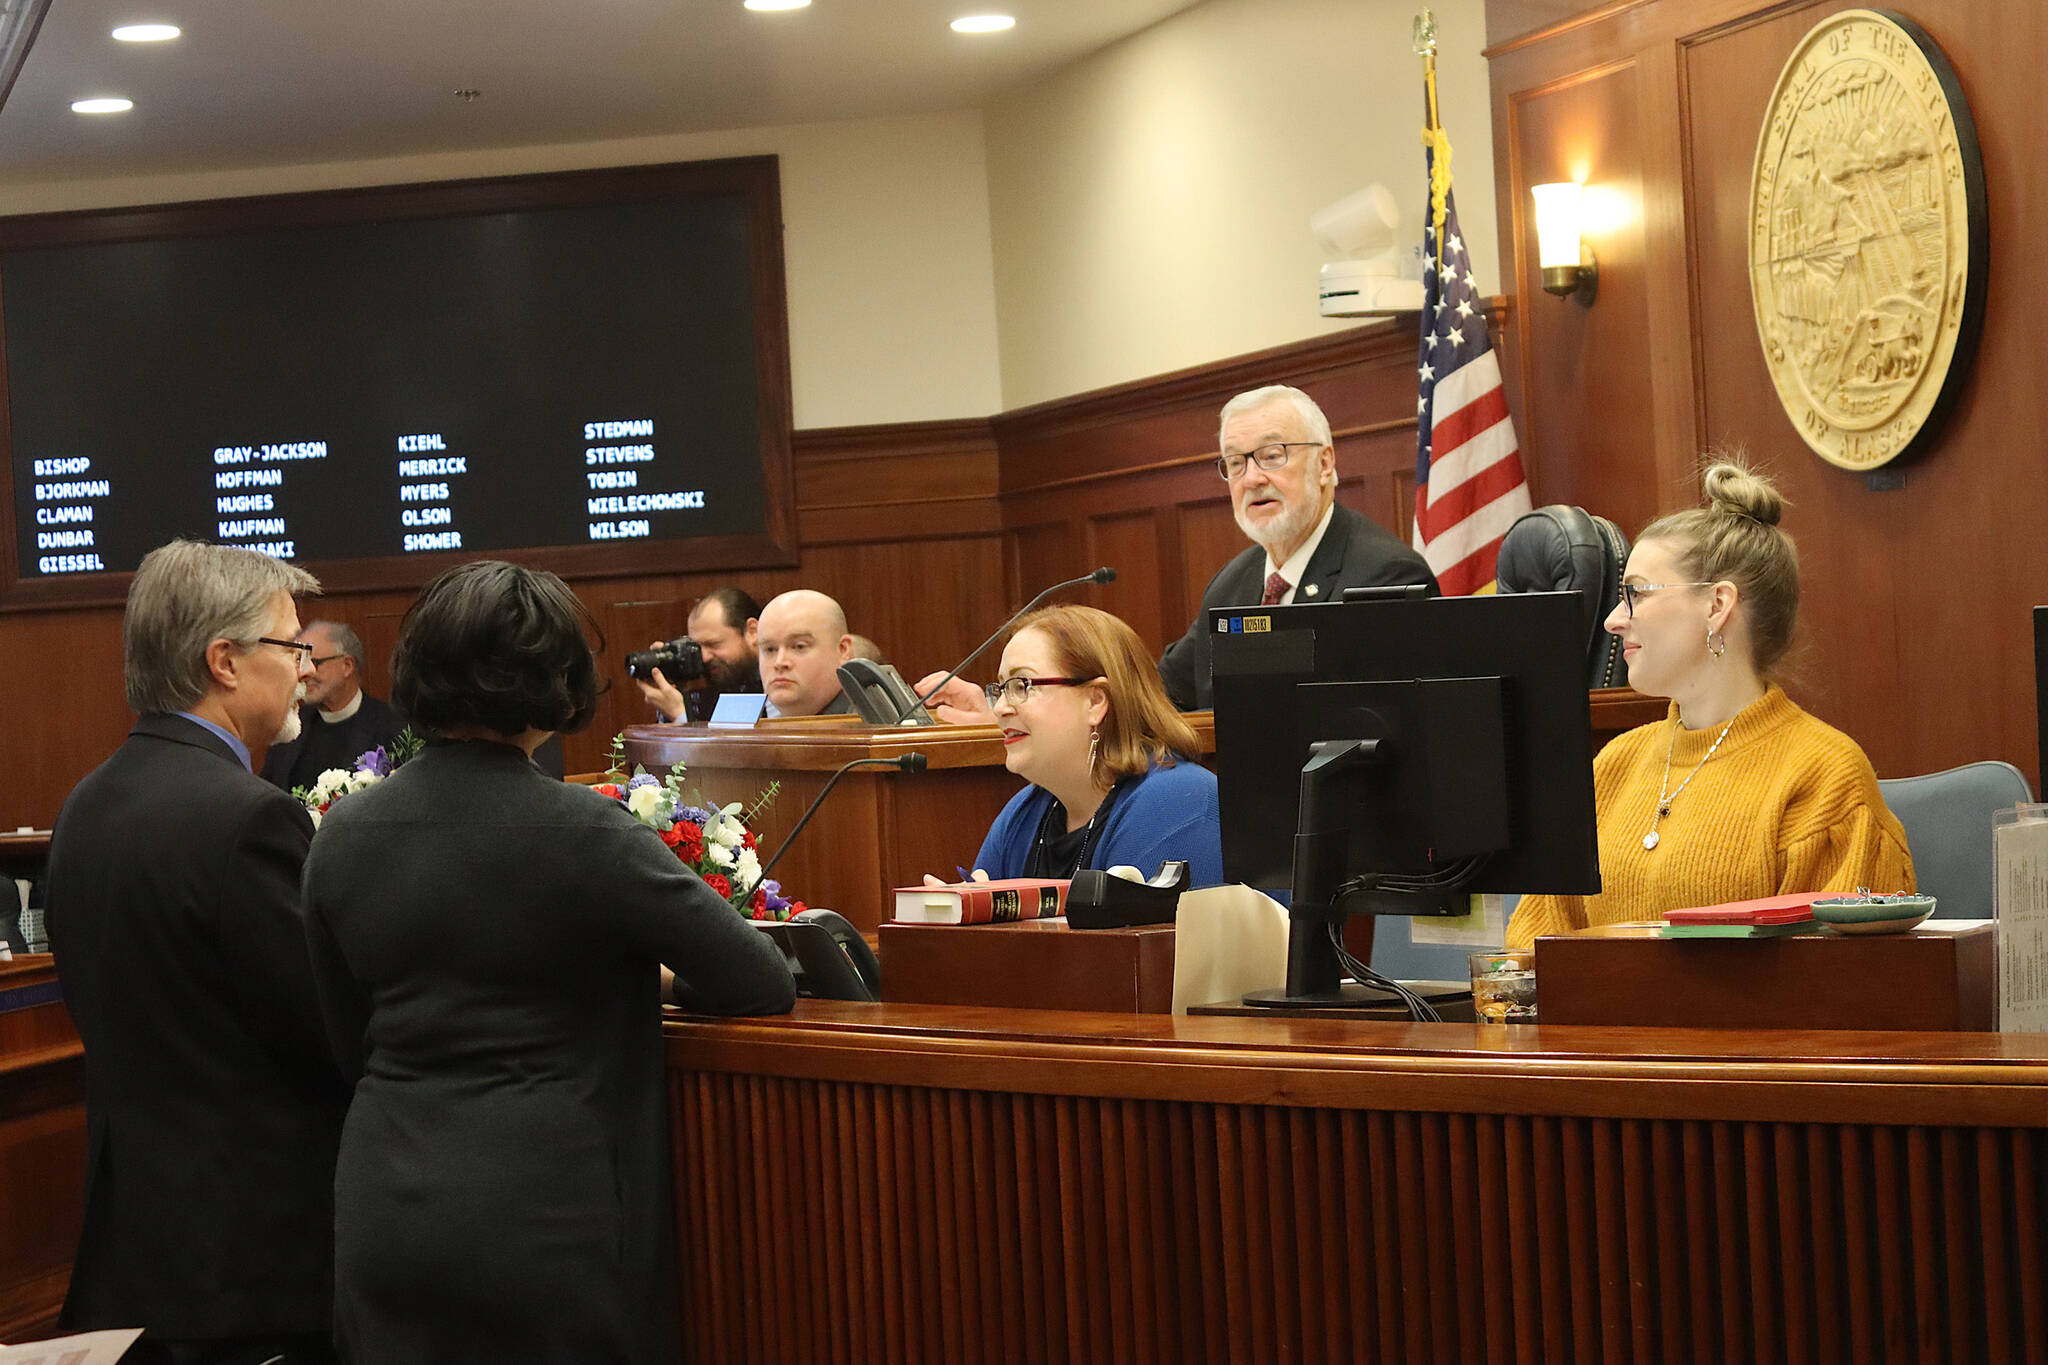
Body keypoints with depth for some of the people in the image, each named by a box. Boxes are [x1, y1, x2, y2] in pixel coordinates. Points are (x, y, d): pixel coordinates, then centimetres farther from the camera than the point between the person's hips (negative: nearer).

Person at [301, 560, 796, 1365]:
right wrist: (665, 977, 13)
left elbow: (349, 1046, 10)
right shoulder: (582, 831, -14)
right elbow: (763, 983, -7)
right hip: (545, 1222, -5)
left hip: (384, 1212, 5)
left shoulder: (340, 836, 0)